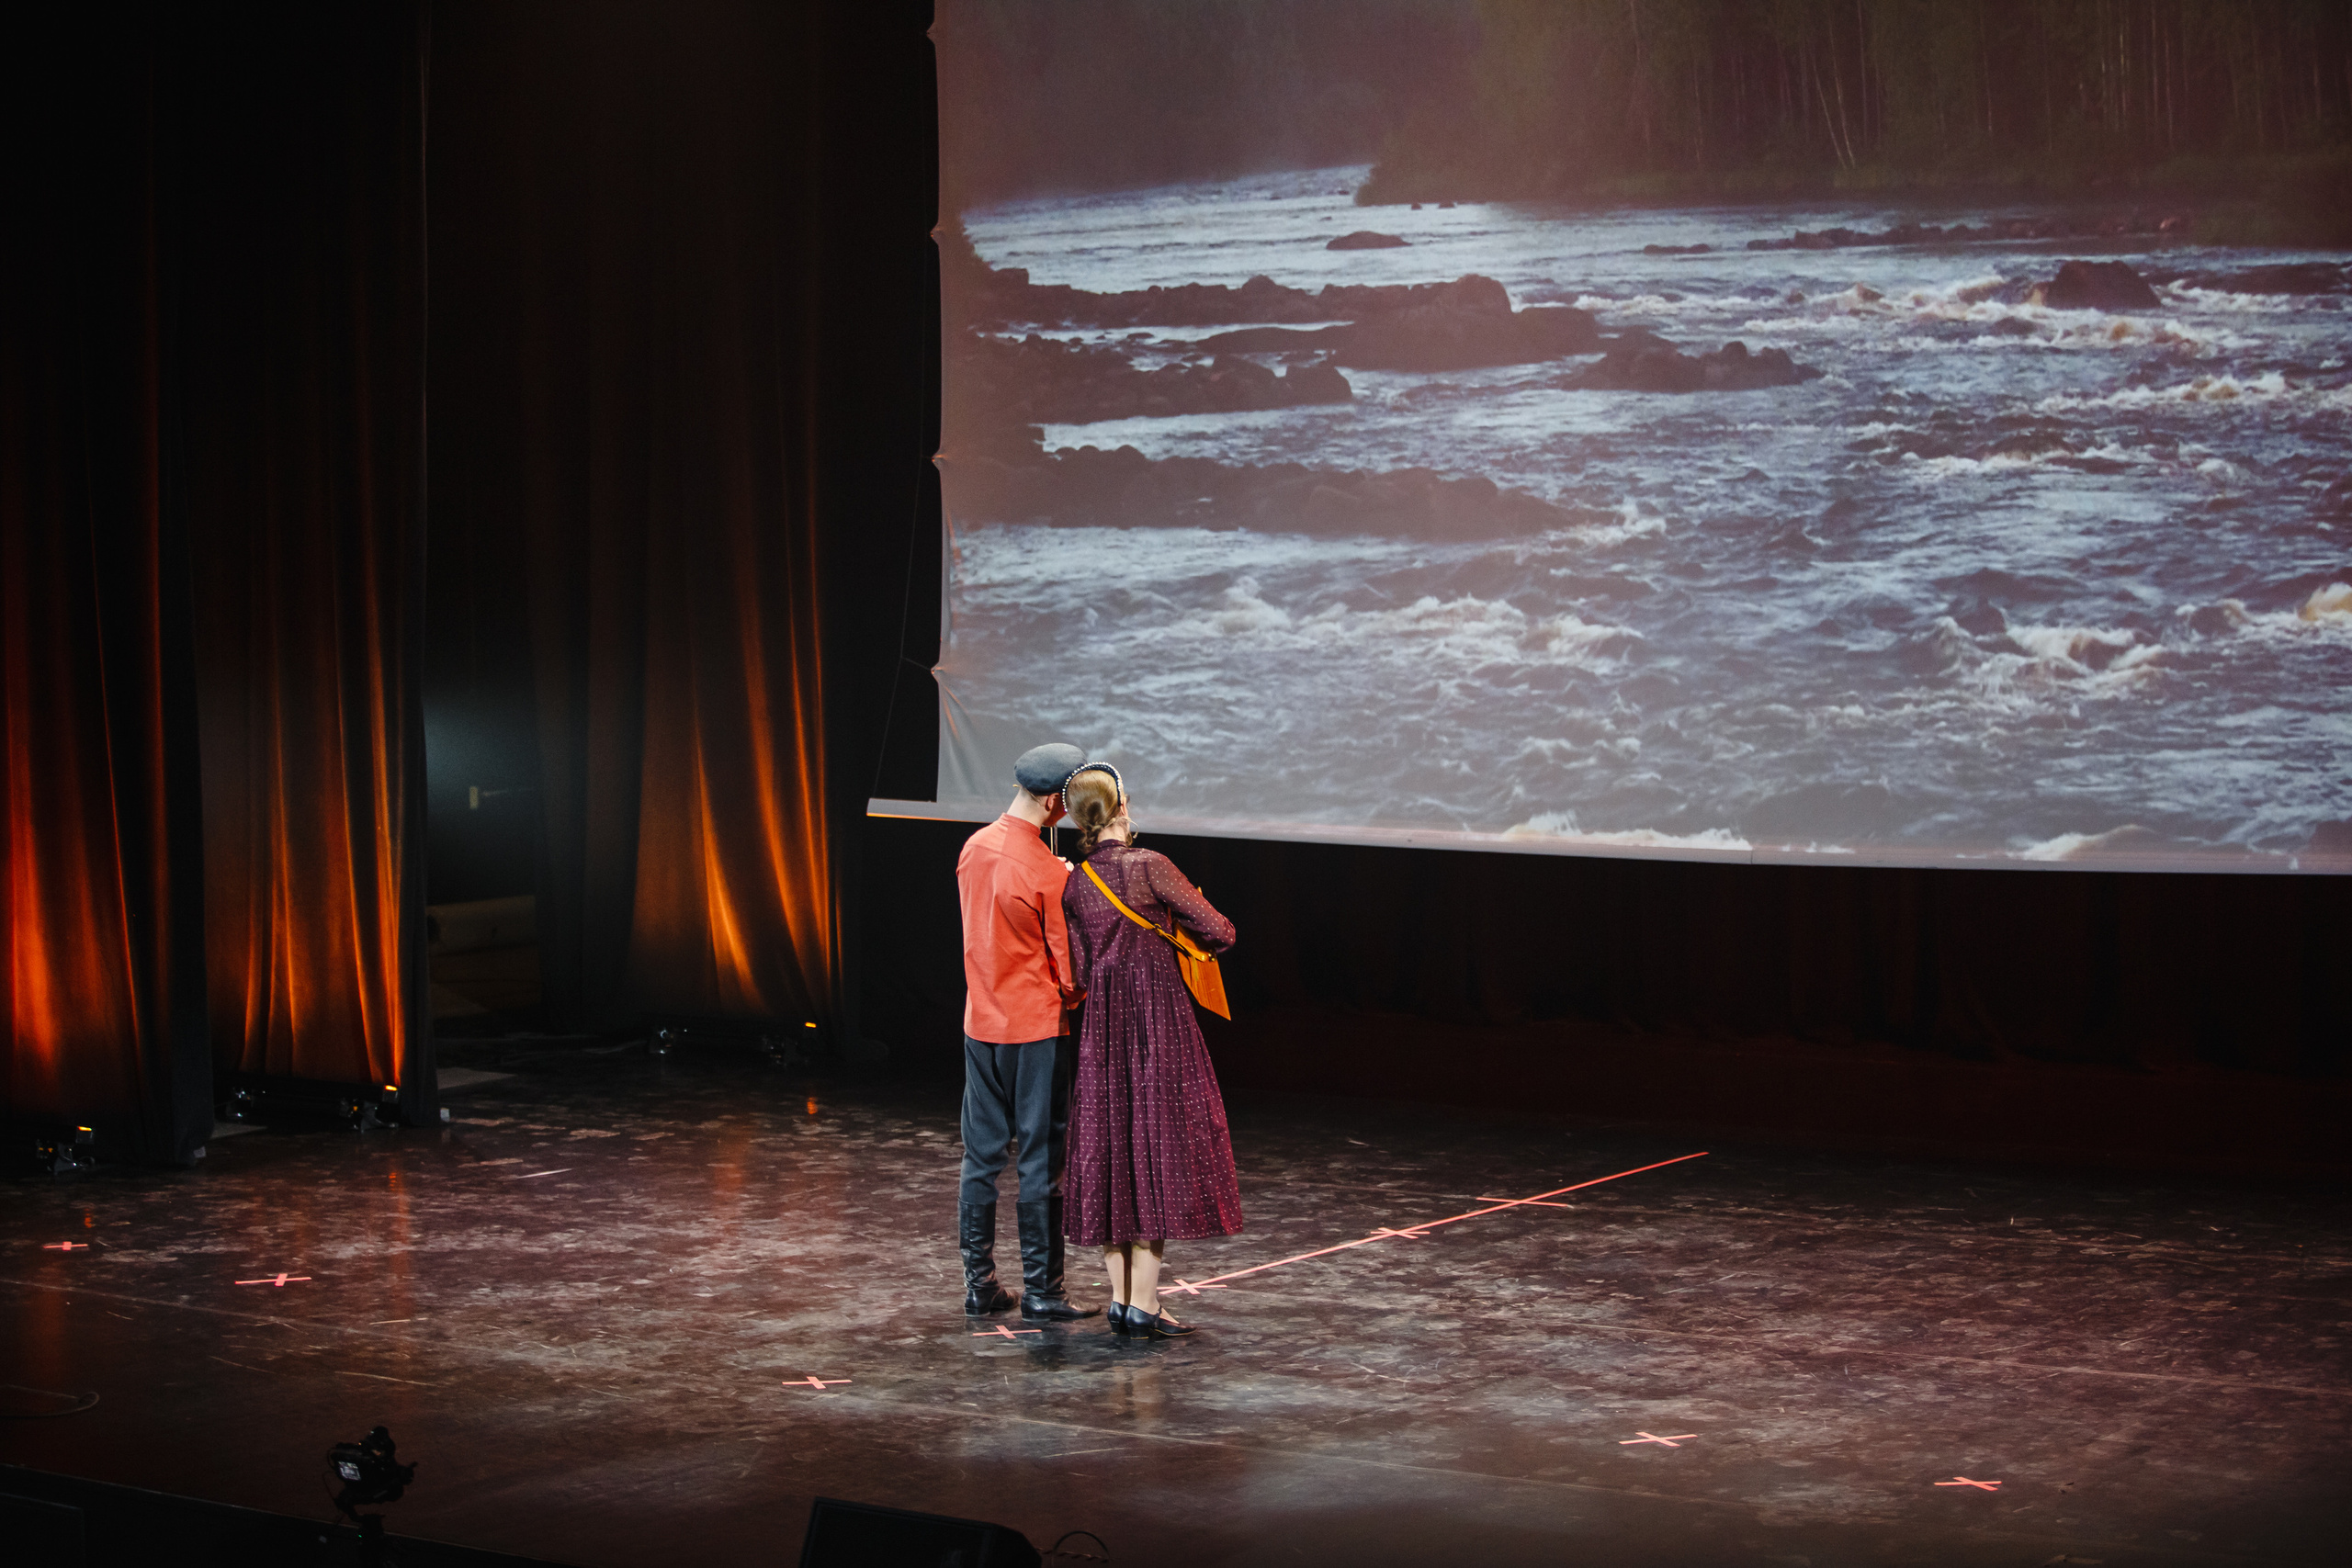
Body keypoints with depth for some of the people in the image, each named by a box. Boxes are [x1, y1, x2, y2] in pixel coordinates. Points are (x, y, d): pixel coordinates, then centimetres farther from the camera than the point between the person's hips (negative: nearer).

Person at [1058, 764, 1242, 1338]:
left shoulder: (1072, 884, 1)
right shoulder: (1149, 866, -12)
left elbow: (1078, 973, 2)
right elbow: (1219, 933, -10)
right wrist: (1187, 933, 11)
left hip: (1101, 1031, 5)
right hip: (1160, 1021, -5)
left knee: (1108, 1148, 10)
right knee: (1157, 1146, 0)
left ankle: (1120, 1297, 13)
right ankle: (1143, 1301, -2)